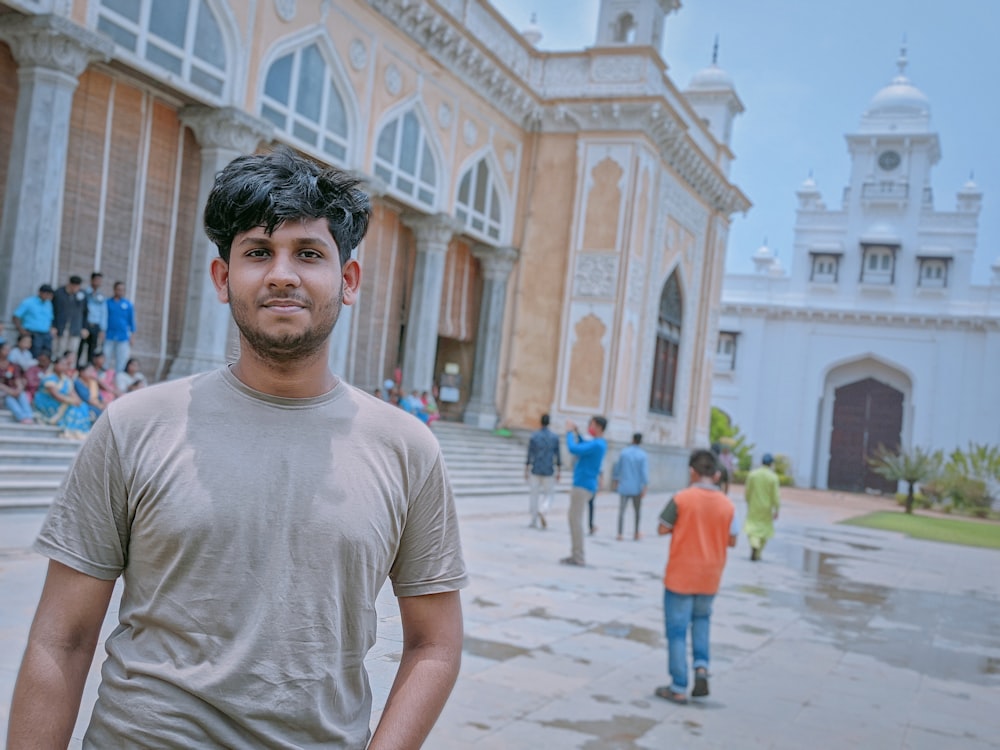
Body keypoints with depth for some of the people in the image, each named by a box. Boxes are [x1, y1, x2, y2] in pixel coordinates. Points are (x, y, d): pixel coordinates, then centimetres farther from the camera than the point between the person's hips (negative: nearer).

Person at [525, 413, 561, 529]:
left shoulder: (533, 436, -5)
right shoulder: (555, 437, -2)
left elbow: (529, 455, -6)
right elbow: (558, 455, -1)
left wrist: (526, 471, -1)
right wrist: (559, 472, 6)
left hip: (535, 471, 0)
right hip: (549, 471, 0)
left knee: (534, 494, 11)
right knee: (549, 495, 12)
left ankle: (535, 521, 11)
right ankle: (541, 512, -17)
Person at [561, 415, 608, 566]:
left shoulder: (596, 445, -18)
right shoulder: (600, 443, 13)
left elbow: (573, 449, -25)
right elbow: (583, 446, 32)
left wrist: (569, 432, -11)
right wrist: (576, 432, 19)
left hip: (583, 486, -10)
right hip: (583, 484, 10)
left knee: (575, 519, -8)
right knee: (573, 518, 14)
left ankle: (579, 557, -6)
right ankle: (576, 555, 18)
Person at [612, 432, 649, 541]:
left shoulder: (624, 452, 0)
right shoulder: (643, 456, -6)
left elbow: (617, 468, 8)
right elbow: (645, 472, -12)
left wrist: (615, 480, 23)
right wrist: (644, 488, -11)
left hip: (624, 487, 1)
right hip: (637, 488, -1)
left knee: (621, 510, 1)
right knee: (637, 511, 15)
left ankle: (620, 534, -9)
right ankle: (636, 534, 21)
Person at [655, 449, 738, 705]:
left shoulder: (681, 499, -14)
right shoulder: (727, 505, -4)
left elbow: (662, 529, -9)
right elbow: (732, 541, 2)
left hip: (680, 576, -4)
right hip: (709, 578, 4)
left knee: (677, 630, 5)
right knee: (702, 619, 26)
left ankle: (678, 688, 9)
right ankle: (701, 667, 8)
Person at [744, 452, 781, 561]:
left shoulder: (752, 474, -7)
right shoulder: (773, 477, -12)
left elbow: (747, 492, 0)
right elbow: (775, 496, -10)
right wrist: (776, 510, -1)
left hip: (753, 507, 1)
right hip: (766, 508, 0)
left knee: (752, 527, 5)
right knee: (764, 530, 14)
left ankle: (754, 546, -24)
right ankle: (757, 554, 17)